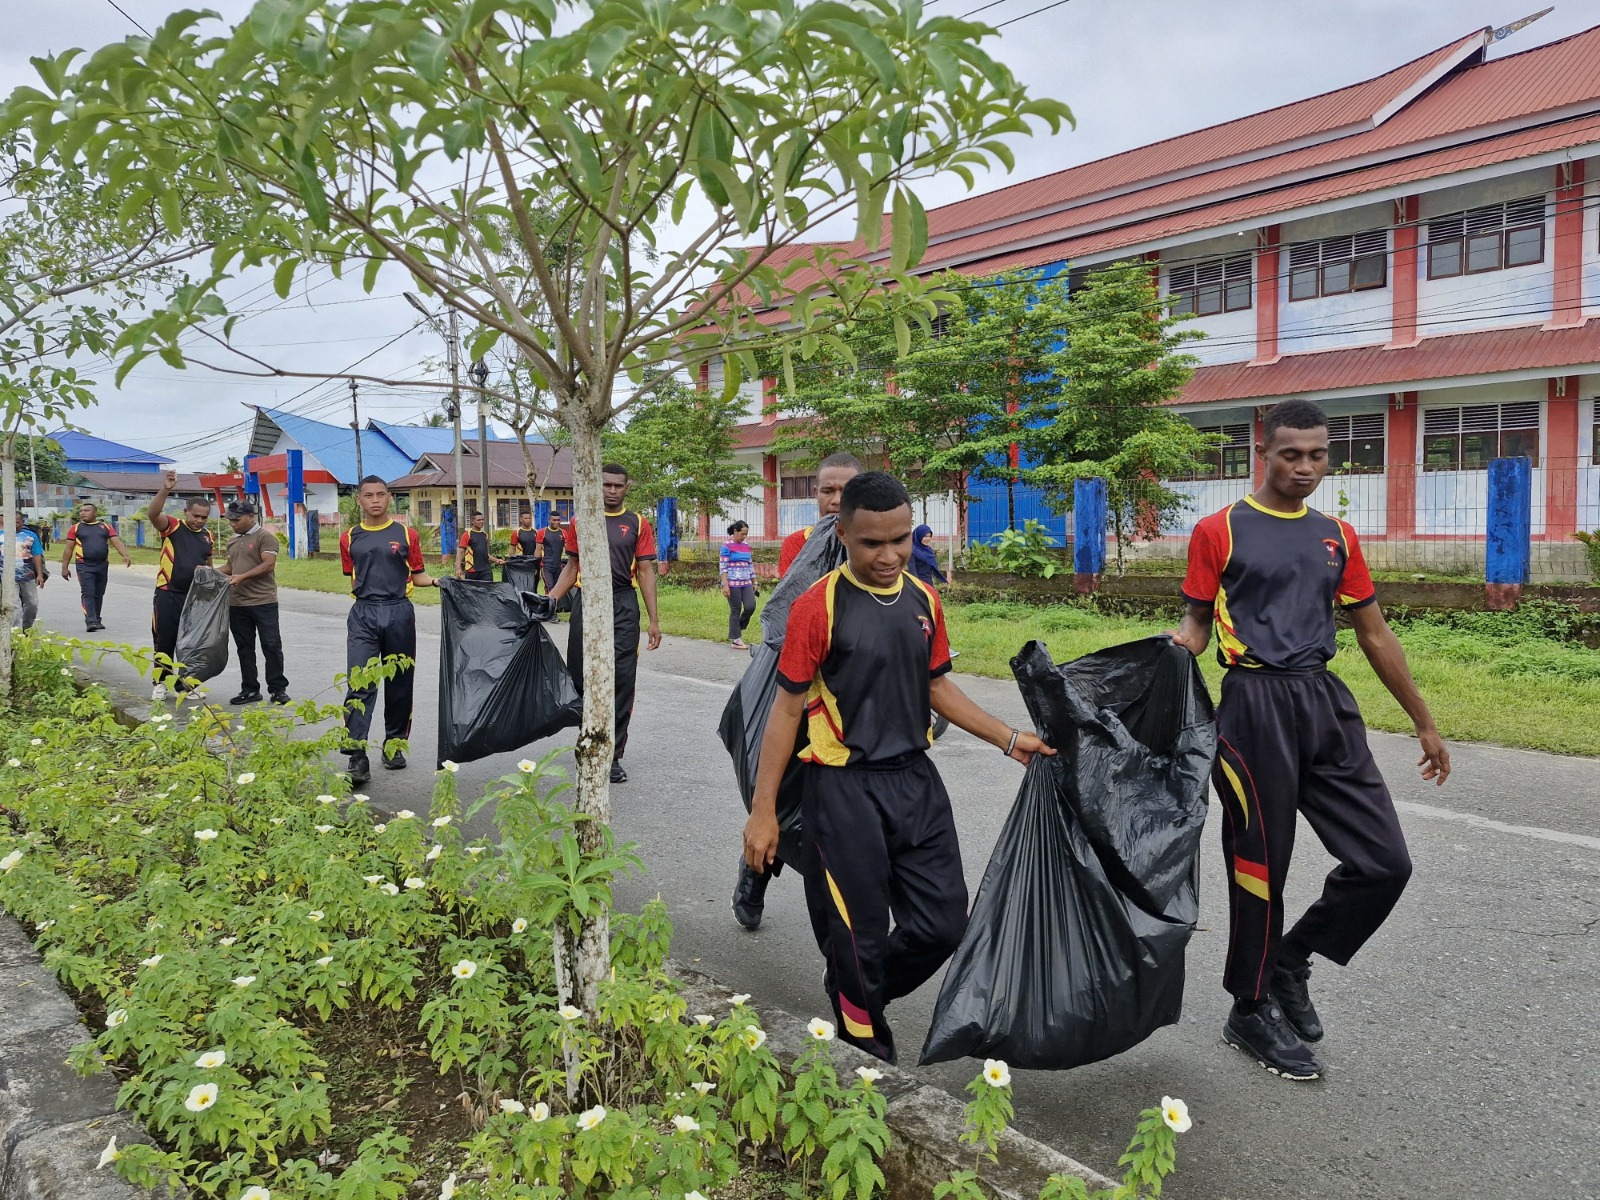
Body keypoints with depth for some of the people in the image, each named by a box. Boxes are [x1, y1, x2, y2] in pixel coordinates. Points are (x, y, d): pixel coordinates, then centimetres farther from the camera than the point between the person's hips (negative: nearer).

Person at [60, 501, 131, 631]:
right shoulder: (76, 528, 5)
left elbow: (116, 541, -1)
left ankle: (97, 620, 21)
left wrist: (125, 555, -19)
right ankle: (90, 622, -16)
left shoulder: (105, 527, 9)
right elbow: (69, 549, 5)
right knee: (88, 594, -11)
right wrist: (65, 567, 1)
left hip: (102, 565, 3)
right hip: (84, 566, -2)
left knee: (99, 594, 11)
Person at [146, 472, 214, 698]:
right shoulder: (172, 527, -5)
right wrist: (165, 490, -37)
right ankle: (161, 682, 14)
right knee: (164, 640, 2)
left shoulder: (208, 537, 9)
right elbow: (153, 513, -25)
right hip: (168, 594, -4)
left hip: (195, 596, 4)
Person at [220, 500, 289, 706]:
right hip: (237, 604, 7)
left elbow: (268, 565, -16)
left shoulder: (265, 537, -6)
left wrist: (242, 577, -23)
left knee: (271, 646, -2)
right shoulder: (232, 541, 16)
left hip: (263, 603, -7)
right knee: (244, 648, 11)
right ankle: (250, 690, 18)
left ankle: (278, 689, 6)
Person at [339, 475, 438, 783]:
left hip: (399, 612, 0)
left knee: (400, 683, 9)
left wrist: (435, 581, -12)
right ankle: (357, 756, -11)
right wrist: (362, 592, 3)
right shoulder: (349, 538, 8)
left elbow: (417, 575, 6)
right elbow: (352, 578, 17)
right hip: (363, 614, 0)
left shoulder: (407, 535, 4)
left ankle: (394, 745, 24)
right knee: (359, 684, -10)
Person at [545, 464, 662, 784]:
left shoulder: (637, 524, 3)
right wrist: (550, 599, -1)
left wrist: (654, 620, -4)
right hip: (586, 602, 2)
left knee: (622, 680, -4)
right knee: (580, 674, 6)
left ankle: (612, 757, 3)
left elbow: (645, 572, 1)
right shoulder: (580, 522, 9)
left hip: (623, 605, -2)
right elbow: (572, 566, 13)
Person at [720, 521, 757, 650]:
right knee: (735, 610, -2)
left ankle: (738, 628, 18)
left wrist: (754, 582, 16)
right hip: (732, 583, -6)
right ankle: (735, 640, 7)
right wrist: (725, 585, -16)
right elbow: (723, 567, -10)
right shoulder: (727, 546, -5)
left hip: (746, 583, 6)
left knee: (750, 606, -7)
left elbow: (751, 566, 20)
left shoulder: (746, 547, 14)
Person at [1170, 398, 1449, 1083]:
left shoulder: (1337, 536, 13)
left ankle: (1291, 961, 24)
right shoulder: (1220, 531, -2)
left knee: (1384, 862, 1)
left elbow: (1375, 634, 17)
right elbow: (1194, 626, 1)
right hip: (1256, 705, -5)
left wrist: (1424, 723, 18)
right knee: (1260, 866, 3)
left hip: (1326, 703, 5)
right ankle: (1250, 1012, 22)